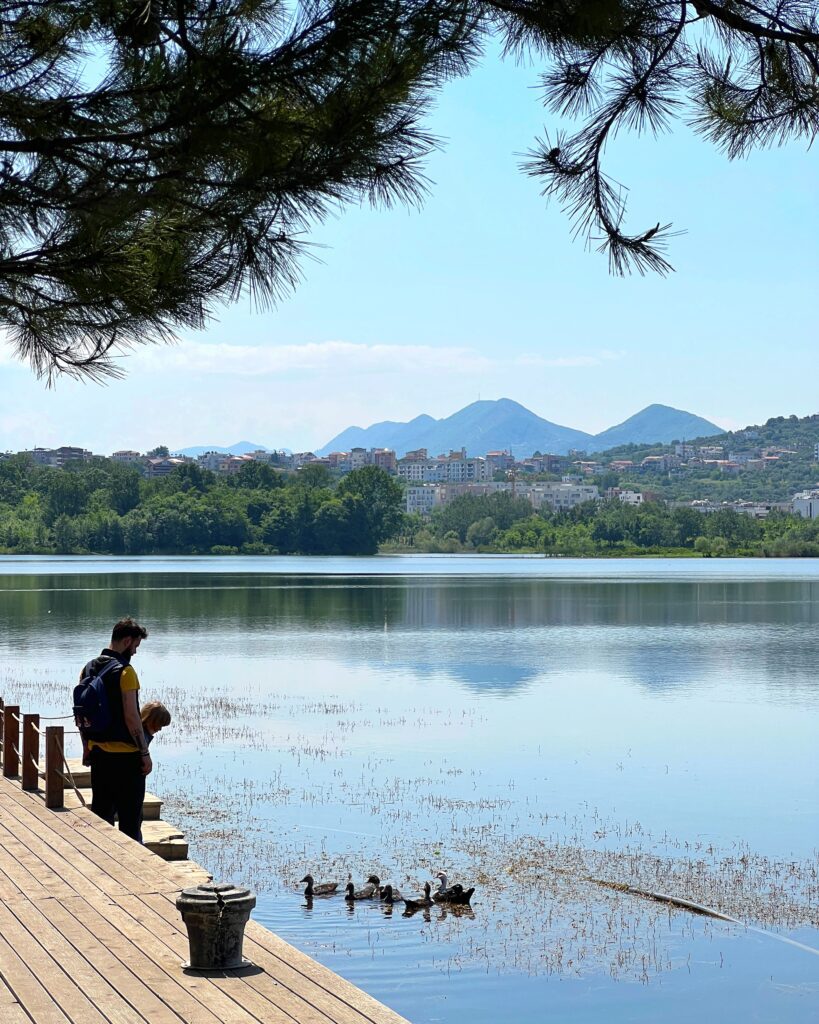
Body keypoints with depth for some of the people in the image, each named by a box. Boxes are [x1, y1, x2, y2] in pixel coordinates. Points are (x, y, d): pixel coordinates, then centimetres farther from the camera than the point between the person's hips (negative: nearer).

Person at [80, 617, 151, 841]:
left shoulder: (88, 668, 8)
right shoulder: (124, 671, -15)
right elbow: (131, 717, -18)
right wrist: (145, 753, -12)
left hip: (97, 751, 7)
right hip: (125, 754, -7)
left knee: (101, 811, 13)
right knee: (130, 816, 0)